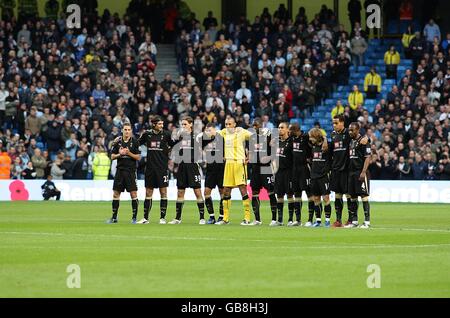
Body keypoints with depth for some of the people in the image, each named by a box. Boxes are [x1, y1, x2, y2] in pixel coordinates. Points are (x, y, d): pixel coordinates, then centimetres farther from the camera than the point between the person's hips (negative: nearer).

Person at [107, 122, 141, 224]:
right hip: (120, 170, 3)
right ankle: (114, 217, 13)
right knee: (116, 193, 4)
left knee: (133, 194, -6)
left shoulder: (135, 142, -2)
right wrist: (119, 154, -9)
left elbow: (138, 157, -3)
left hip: (130, 171, -3)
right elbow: (112, 156, 9)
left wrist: (129, 153, -17)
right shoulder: (118, 141, 6)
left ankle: (134, 217, 2)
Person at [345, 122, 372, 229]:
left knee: (364, 196, -8)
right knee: (352, 197, 9)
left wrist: (363, 172, -20)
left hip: (360, 173, -8)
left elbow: (368, 157, -13)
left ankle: (367, 221, -7)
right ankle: (354, 221, 15)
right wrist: (348, 171, 16)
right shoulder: (350, 141, 16)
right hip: (351, 172, 8)